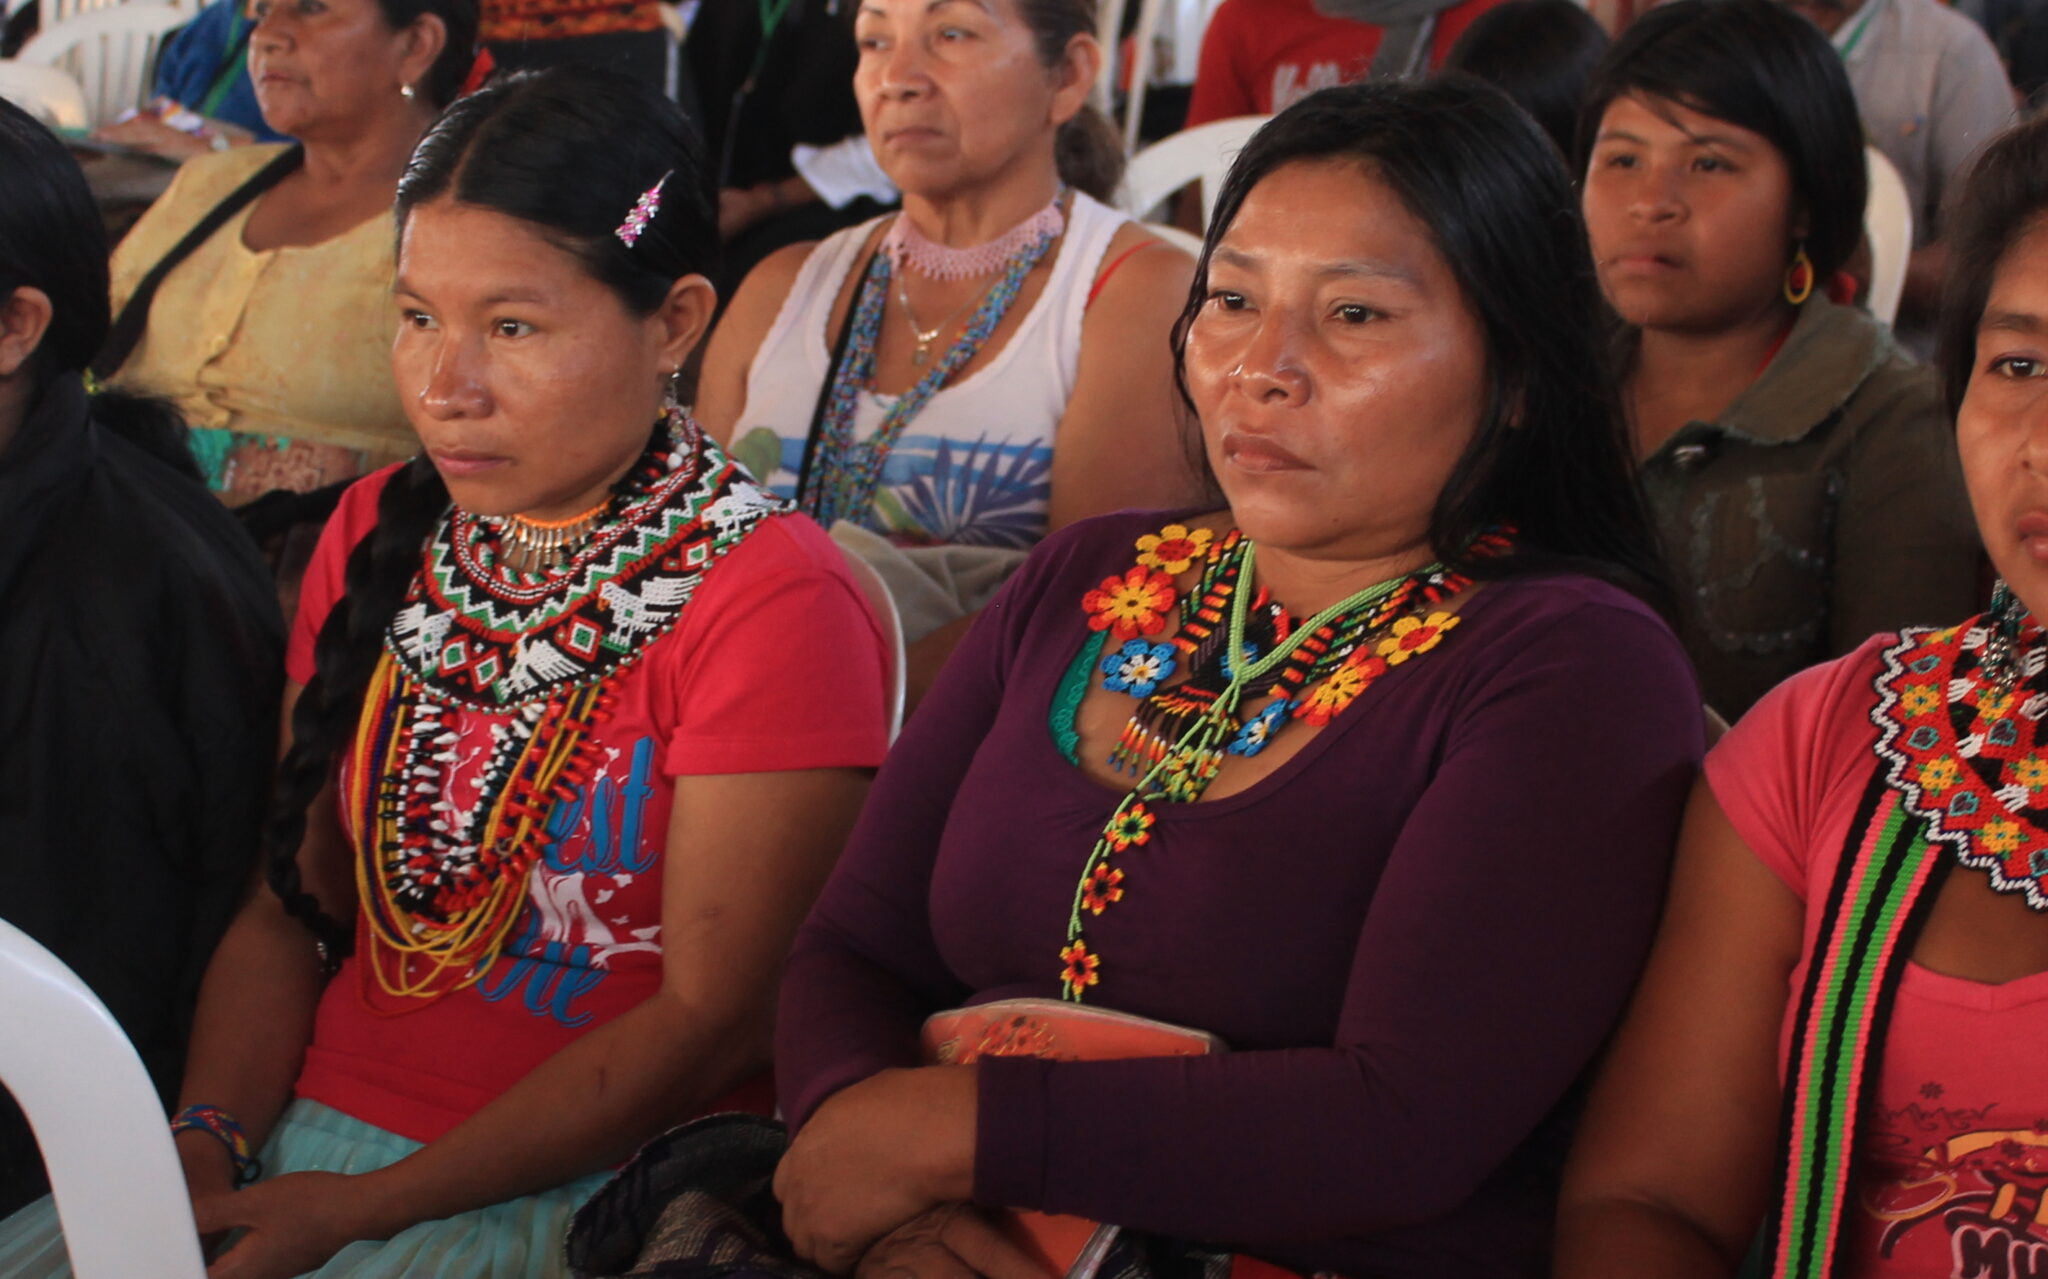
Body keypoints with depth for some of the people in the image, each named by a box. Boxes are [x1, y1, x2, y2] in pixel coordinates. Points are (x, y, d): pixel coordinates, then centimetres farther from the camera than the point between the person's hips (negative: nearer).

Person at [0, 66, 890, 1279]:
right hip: (307, 1140, 6)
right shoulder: (382, 534, 10)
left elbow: (713, 1018, -13)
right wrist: (209, 1137, -6)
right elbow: (294, 905, 12)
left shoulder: (773, 604, -11)